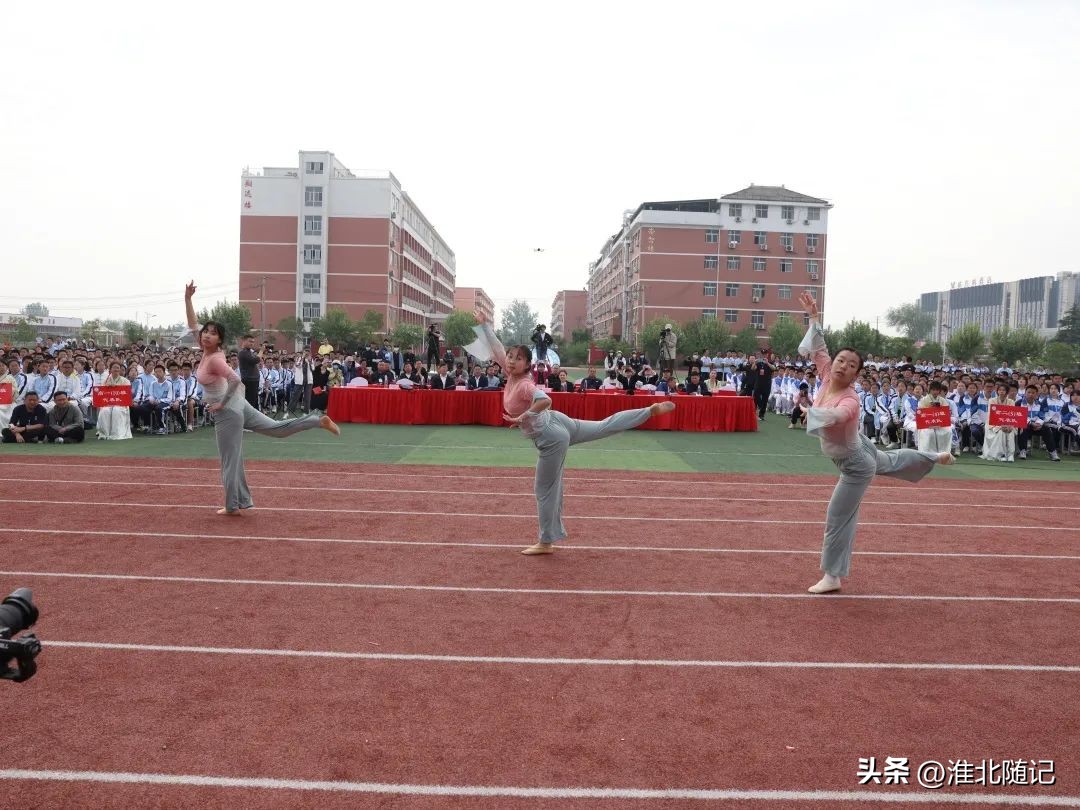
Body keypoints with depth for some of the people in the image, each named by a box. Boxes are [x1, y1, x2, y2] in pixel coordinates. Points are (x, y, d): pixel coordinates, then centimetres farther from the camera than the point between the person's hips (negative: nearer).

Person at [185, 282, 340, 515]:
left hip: (227, 413, -9)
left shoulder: (214, 359, -21)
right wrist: (187, 299, 5)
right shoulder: (206, 351, 3)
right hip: (236, 406, 9)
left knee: (230, 461, 2)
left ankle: (233, 506, 12)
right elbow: (192, 324, 12)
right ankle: (319, 420, 5)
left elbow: (235, 379, -32)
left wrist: (222, 403, -20)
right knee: (278, 428, 12)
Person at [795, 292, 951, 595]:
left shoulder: (850, 401, -38)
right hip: (858, 450, 9)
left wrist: (809, 409, -78)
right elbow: (818, 348, -8)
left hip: (855, 466, -9)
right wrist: (814, 317, -13)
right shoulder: (828, 377, -18)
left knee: (838, 520, -2)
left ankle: (832, 577, 10)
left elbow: (834, 415, -61)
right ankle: (936, 457, 66)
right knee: (891, 460, 38)